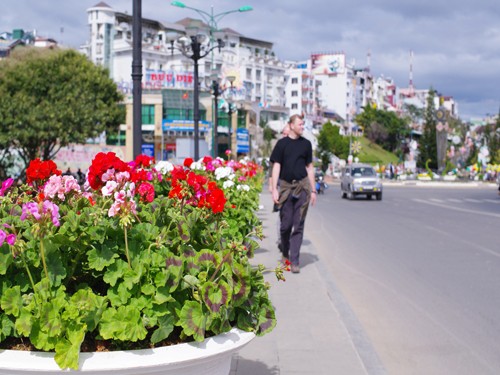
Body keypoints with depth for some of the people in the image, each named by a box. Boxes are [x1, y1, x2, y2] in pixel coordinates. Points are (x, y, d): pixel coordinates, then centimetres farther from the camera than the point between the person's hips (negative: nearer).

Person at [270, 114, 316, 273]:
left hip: (302, 187, 1)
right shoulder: (282, 143, 3)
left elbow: (309, 167, 14)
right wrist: (274, 189, -7)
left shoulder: (306, 144, 10)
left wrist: (313, 190, 11)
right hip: (286, 186, -1)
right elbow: (276, 166, 1)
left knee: (298, 225, -1)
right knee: (286, 224, 4)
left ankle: (294, 261, 1)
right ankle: (285, 253, 27)